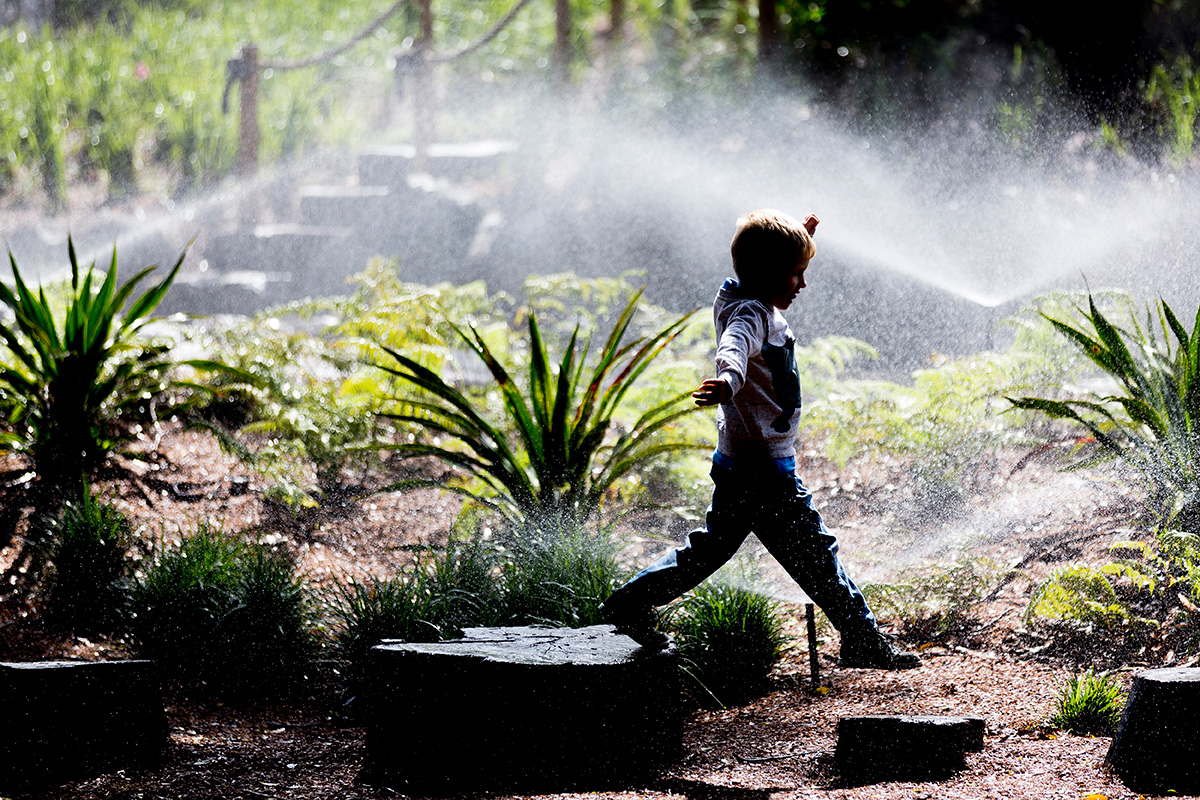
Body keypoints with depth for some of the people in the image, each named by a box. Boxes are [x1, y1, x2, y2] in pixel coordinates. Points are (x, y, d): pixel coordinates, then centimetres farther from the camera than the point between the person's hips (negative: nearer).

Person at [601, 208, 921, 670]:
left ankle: (632, 603, 23)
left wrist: (798, 238, 38)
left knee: (713, 546, 19)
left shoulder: (761, 306, 11)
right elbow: (734, 344, -45)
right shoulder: (750, 315, -20)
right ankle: (863, 641, 1)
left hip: (739, 466, 10)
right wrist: (729, 380, -65)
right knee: (814, 552, -4)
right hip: (764, 470, -10)